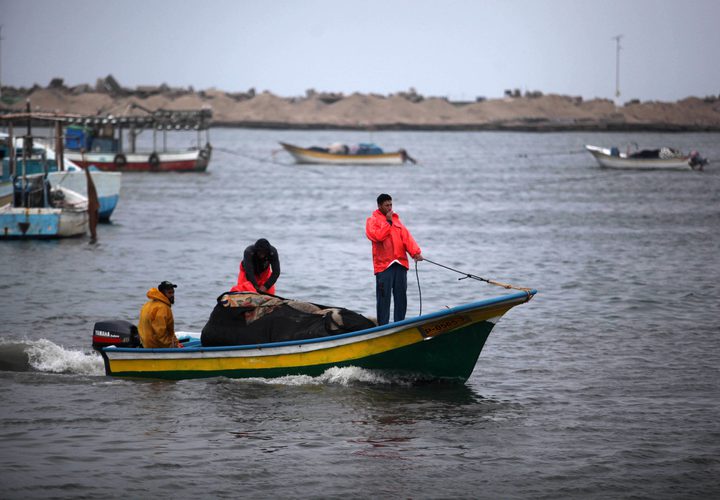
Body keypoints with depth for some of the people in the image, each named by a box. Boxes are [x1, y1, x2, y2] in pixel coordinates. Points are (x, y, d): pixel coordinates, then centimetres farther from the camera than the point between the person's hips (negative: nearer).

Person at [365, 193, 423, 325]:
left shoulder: (396, 220, 19)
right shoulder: (372, 220, 4)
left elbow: (406, 237, 6)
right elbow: (378, 236, -15)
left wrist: (415, 252, -8)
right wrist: (388, 222, -9)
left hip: (400, 263, 5)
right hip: (384, 264, -5)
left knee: (401, 296, 5)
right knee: (384, 297, -6)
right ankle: (383, 326, -3)